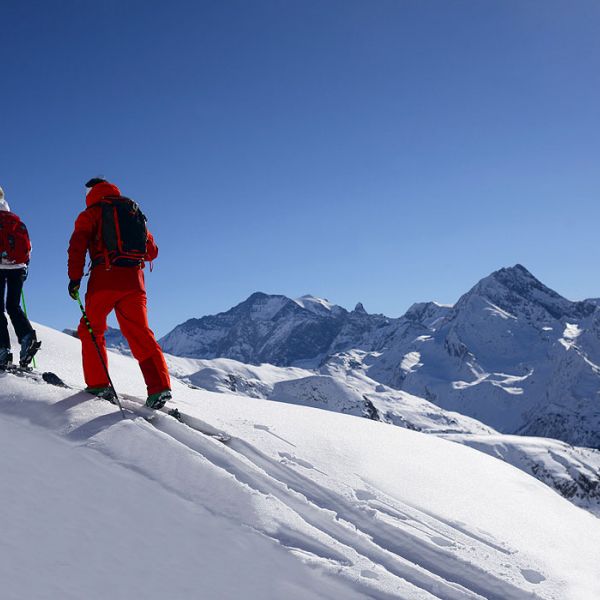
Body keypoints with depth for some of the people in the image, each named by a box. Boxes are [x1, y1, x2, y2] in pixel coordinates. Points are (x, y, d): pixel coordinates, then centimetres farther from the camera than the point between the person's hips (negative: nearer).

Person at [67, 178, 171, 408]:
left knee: (91, 330, 11)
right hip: (134, 279, 4)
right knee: (139, 333, 1)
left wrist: (75, 278, -6)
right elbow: (152, 251, 24)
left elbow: (78, 244, -5)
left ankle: (98, 385, 3)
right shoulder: (135, 212, 23)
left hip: (105, 277, -4)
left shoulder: (92, 213, 10)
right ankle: (159, 386, -13)